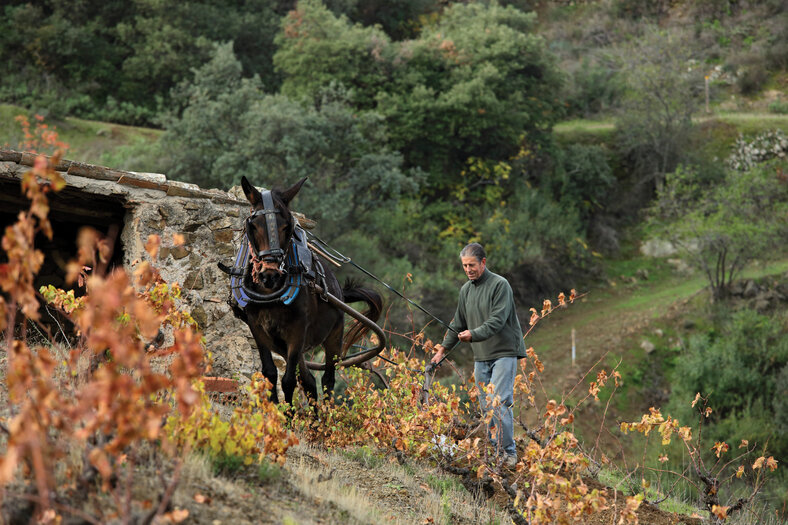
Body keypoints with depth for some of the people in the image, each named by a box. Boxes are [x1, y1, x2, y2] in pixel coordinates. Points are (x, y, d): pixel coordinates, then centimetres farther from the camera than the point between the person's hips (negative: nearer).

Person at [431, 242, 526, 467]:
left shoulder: (500, 285, -9)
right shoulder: (466, 289, 13)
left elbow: (497, 320, -19)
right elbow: (458, 323, 23)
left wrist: (474, 334, -30)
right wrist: (444, 347, 18)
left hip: (504, 353, -7)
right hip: (481, 356, 7)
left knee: (498, 402, -16)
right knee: (485, 405, 4)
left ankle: (509, 452, -11)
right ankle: (495, 451, 9)